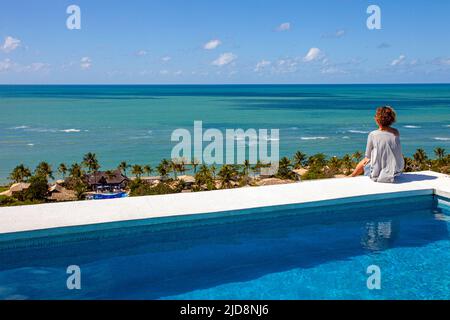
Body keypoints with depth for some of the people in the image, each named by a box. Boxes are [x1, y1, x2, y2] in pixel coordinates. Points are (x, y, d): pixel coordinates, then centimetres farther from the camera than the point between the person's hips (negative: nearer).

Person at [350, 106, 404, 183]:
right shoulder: (396, 132, -2)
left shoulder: (373, 135, -14)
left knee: (363, 163, 26)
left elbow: (368, 156, -4)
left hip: (379, 174, -5)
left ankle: (352, 176, 53)